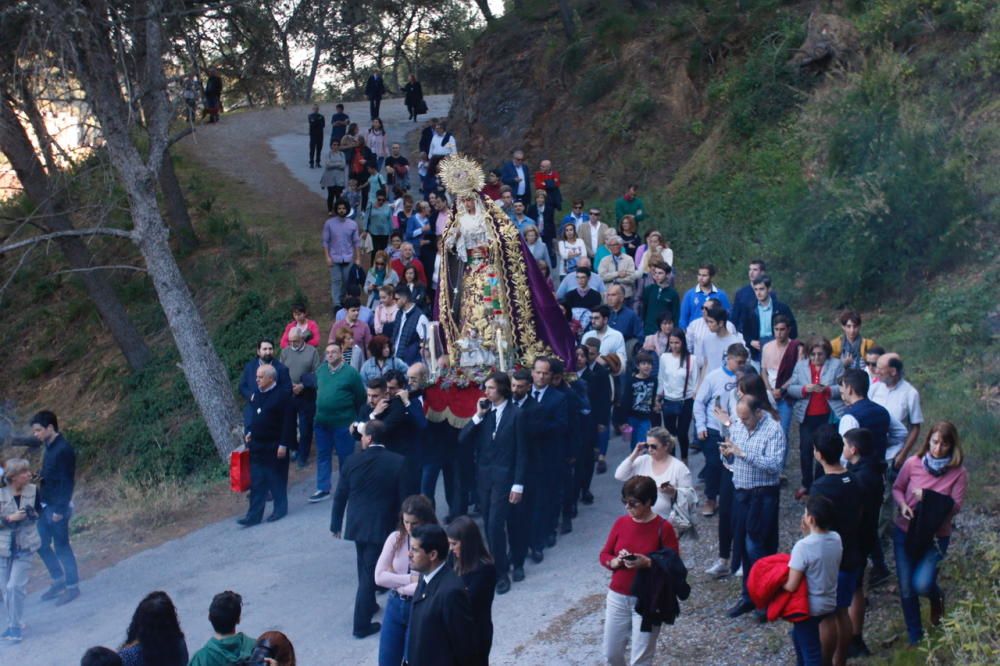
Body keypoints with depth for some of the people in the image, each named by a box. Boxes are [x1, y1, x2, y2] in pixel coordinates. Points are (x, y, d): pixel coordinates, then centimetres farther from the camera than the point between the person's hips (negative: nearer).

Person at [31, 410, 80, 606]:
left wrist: (60, 509, -20)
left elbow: (67, 482, -21)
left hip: (58, 507, -9)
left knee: (61, 546, 1)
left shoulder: (64, 450, -21)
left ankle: (72, 587, 14)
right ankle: (59, 580, 30)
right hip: (46, 505, 9)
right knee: (41, 544, 16)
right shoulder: (49, 446, 7)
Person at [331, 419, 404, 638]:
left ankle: (368, 605, 40)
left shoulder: (353, 461, -6)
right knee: (370, 573, 1)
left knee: (365, 569, 24)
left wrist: (336, 524, 13)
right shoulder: (397, 462, -10)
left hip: (356, 524, 3)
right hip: (381, 526, -3)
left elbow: (340, 495, 0)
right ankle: (361, 624, 1)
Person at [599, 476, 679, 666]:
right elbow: (604, 555, 6)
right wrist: (615, 561, -16)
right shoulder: (621, 523, 1)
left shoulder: (663, 528, -12)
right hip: (618, 597, 5)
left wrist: (647, 563, -26)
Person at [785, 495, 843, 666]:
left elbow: (791, 586, -23)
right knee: (799, 635, 29)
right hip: (829, 602, 8)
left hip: (809, 607, -7)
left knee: (811, 651, 3)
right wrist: (808, 534, 0)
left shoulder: (803, 546, -26)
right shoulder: (836, 539, -6)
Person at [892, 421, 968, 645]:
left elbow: (955, 506, -14)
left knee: (921, 584, -18)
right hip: (905, 533, 2)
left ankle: (937, 597, 21)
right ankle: (915, 637, 27)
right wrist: (903, 505, -16)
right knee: (906, 589, 6)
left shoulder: (959, 473, -12)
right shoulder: (913, 463, -9)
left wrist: (928, 498, -26)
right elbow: (897, 488, 4)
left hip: (936, 537, -2)